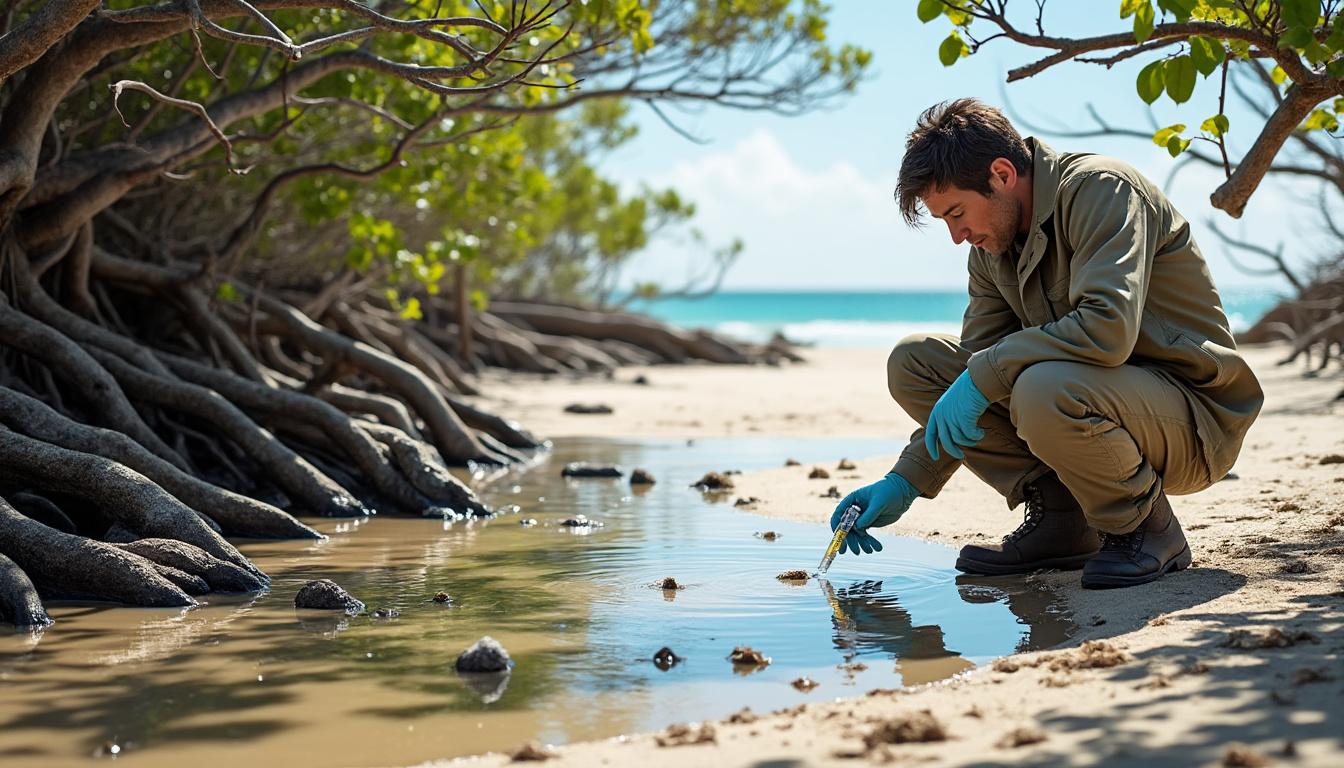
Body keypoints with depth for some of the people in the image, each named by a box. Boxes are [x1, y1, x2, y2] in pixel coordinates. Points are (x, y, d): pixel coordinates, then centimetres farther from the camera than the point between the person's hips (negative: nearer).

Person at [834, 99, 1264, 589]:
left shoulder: (1100, 189, -18)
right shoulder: (992, 249, 6)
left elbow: (1108, 328, -33)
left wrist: (982, 376, -27)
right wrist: (904, 484, 0)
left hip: (1195, 419, -8)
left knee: (1042, 391, -39)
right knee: (913, 361, -1)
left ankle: (1146, 528, -11)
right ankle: (1056, 518, 0)